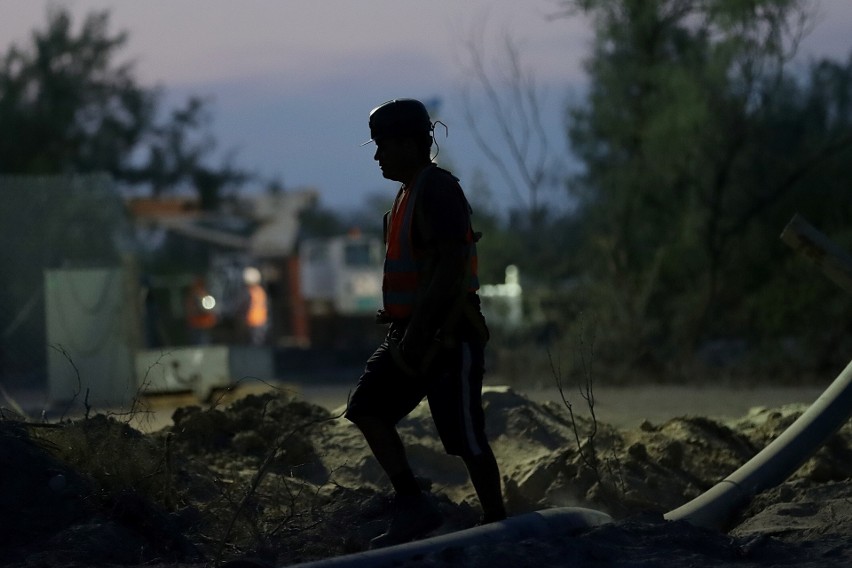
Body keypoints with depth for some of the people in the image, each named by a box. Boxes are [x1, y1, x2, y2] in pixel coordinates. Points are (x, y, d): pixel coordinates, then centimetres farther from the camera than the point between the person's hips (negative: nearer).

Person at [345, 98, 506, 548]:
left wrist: (419, 333, -26)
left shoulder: (438, 191, -15)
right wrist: (397, 315, 16)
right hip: (414, 332, 10)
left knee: (467, 440, -3)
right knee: (367, 409, -3)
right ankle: (412, 506, -2)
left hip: (447, 335, -10)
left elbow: (451, 264, -24)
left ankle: (496, 526, 8)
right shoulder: (411, 192, 16)